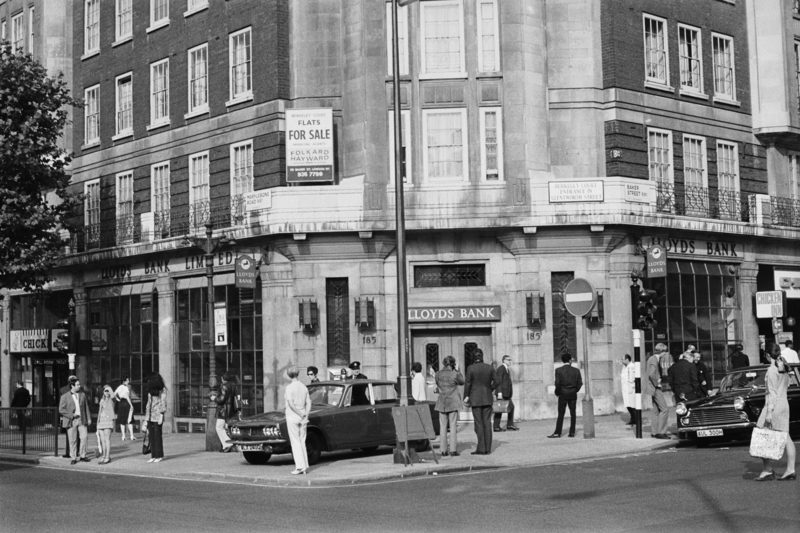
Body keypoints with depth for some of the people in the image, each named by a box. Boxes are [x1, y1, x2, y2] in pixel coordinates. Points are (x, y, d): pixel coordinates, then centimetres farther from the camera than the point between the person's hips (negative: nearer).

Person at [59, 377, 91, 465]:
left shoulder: (82, 395, 10)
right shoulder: (65, 396, -1)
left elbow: (86, 407, 15)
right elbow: (61, 409, -4)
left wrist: (88, 418, 11)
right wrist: (72, 415, -12)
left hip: (82, 420, 3)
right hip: (71, 421, -3)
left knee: (84, 437, -4)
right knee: (72, 440, 1)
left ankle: (83, 456, 10)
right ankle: (73, 458, 9)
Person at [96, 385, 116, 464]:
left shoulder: (111, 399, 1)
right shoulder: (102, 400, 18)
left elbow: (112, 395, -24)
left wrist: (109, 388, -8)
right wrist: (98, 422, 19)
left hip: (109, 420, -6)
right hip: (101, 421, 6)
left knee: (107, 439, -11)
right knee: (102, 440, 5)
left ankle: (107, 457, -12)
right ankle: (104, 456, 11)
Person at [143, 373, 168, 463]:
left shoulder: (162, 390, -5)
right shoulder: (150, 391, 13)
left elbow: (163, 403, -9)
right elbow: (148, 404, 17)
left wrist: (161, 416, -16)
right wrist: (146, 418, 15)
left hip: (157, 415, -6)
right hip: (150, 416, 6)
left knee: (158, 436, -3)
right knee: (151, 436, 5)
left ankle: (159, 456, 3)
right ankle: (153, 456, 9)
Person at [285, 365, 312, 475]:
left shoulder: (289, 387, -11)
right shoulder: (304, 387, 7)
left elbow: (291, 404, -18)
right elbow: (308, 403, 3)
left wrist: (301, 415, -11)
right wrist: (305, 415, -3)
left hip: (292, 417, -6)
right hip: (302, 418, 6)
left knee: (295, 442, -2)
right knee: (302, 442, 11)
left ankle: (300, 466, -7)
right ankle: (305, 467, 9)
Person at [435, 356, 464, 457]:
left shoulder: (438, 374, -2)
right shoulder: (455, 374, -10)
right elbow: (462, 382, 8)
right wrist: (457, 371, 10)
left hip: (442, 402, 3)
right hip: (453, 402, -2)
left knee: (443, 426, 7)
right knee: (453, 426, 3)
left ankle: (443, 450, 6)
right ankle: (453, 450, 1)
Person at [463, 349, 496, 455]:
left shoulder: (471, 368, -9)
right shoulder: (490, 368, 1)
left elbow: (468, 383, -6)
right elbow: (494, 383, 6)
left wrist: (466, 397, 5)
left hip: (475, 398, -3)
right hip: (487, 398, 3)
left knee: (479, 423, 0)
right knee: (487, 423, 7)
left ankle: (481, 448, -2)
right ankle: (487, 448, 7)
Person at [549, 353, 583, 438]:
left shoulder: (559, 370, -8)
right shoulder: (576, 371, 0)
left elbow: (558, 383, -13)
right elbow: (580, 383, 0)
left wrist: (557, 392, 2)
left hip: (563, 394, -2)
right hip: (573, 394, 2)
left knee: (561, 414, -1)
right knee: (572, 413, 7)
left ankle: (557, 433, -3)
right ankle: (572, 432, 7)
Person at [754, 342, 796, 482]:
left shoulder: (772, 370, -14)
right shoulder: (784, 368, 9)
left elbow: (772, 393, -17)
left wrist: (769, 412, -17)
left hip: (774, 406, -8)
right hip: (785, 405, 8)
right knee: (786, 438, 7)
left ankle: (768, 470, -1)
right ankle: (790, 470, 7)